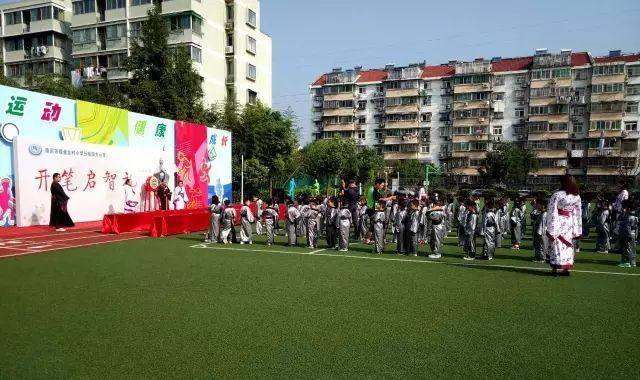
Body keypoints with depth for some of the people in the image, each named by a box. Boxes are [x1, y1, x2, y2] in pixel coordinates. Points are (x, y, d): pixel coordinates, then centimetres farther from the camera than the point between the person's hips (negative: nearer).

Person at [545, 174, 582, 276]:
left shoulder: (557, 195, -15)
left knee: (556, 244, 2)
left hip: (558, 223, -5)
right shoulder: (577, 196, 3)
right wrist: (577, 230, 15)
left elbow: (552, 212, -14)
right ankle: (566, 268, 18)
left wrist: (550, 229, -9)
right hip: (569, 223, 5)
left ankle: (554, 268, 3)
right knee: (567, 244, 14)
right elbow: (578, 214, 8)